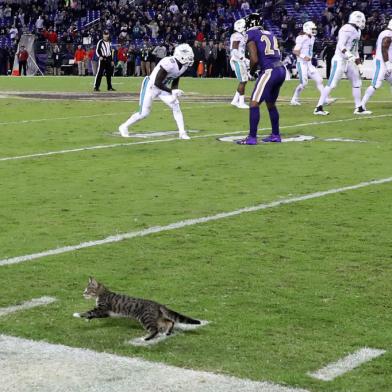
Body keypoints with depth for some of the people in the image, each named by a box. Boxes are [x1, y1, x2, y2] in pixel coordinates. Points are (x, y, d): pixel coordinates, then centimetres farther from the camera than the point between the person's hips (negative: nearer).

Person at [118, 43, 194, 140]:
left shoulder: (184, 66, -7)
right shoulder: (168, 63, -34)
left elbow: (175, 82, 7)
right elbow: (157, 83, -30)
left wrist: (174, 92, -11)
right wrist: (172, 91, -30)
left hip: (163, 88, 7)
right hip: (151, 87, -7)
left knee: (176, 106, -9)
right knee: (143, 113, -1)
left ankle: (182, 133, -5)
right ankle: (124, 127, 20)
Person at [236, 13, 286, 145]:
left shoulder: (252, 36, -4)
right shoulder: (270, 34, 18)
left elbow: (254, 59, -12)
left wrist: (251, 70, 8)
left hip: (269, 71, -8)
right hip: (281, 70, 8)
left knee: (254, 104, -4)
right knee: (271, 104, 22)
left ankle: (252, 137, -6)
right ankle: (275, 135, 28)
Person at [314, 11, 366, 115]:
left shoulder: (357, 31, 11)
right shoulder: (347, 29, -18)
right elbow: (341, 46, -25)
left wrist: (357, 57, 17)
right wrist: (351, 57, -31)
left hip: (349, 61, 9)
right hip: (340, 60, -9)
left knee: (357, 83, 10)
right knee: (331, 84, -9)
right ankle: (319, 108, -7)